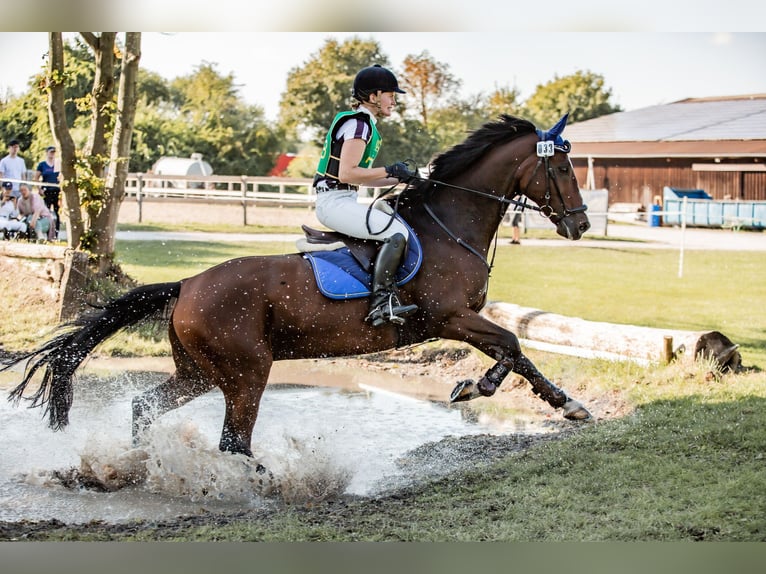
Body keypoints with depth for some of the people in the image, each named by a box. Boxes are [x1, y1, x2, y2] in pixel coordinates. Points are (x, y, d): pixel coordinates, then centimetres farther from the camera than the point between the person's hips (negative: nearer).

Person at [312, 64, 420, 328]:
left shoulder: (363, 124, 20)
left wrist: (399, 179, 13)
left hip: (341, 201, 11)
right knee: (397, 232, -22)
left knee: (396, 225, 18)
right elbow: (346, 173, -21)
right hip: (335, 202, -11)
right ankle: (380, 302, -26)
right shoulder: (358, 124, -11)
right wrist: (389, 171, -13)